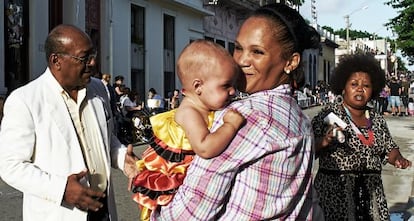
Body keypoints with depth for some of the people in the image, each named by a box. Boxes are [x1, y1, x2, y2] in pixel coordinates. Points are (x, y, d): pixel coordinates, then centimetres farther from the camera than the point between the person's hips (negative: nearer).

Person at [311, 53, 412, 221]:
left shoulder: (377, 119, 11)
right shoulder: (329, 115, -5)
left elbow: (389, 149, 18)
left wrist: (398, 159, -2)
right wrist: (325, 141, -30)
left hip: (372, 193, 5)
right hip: (334, 193, -5)